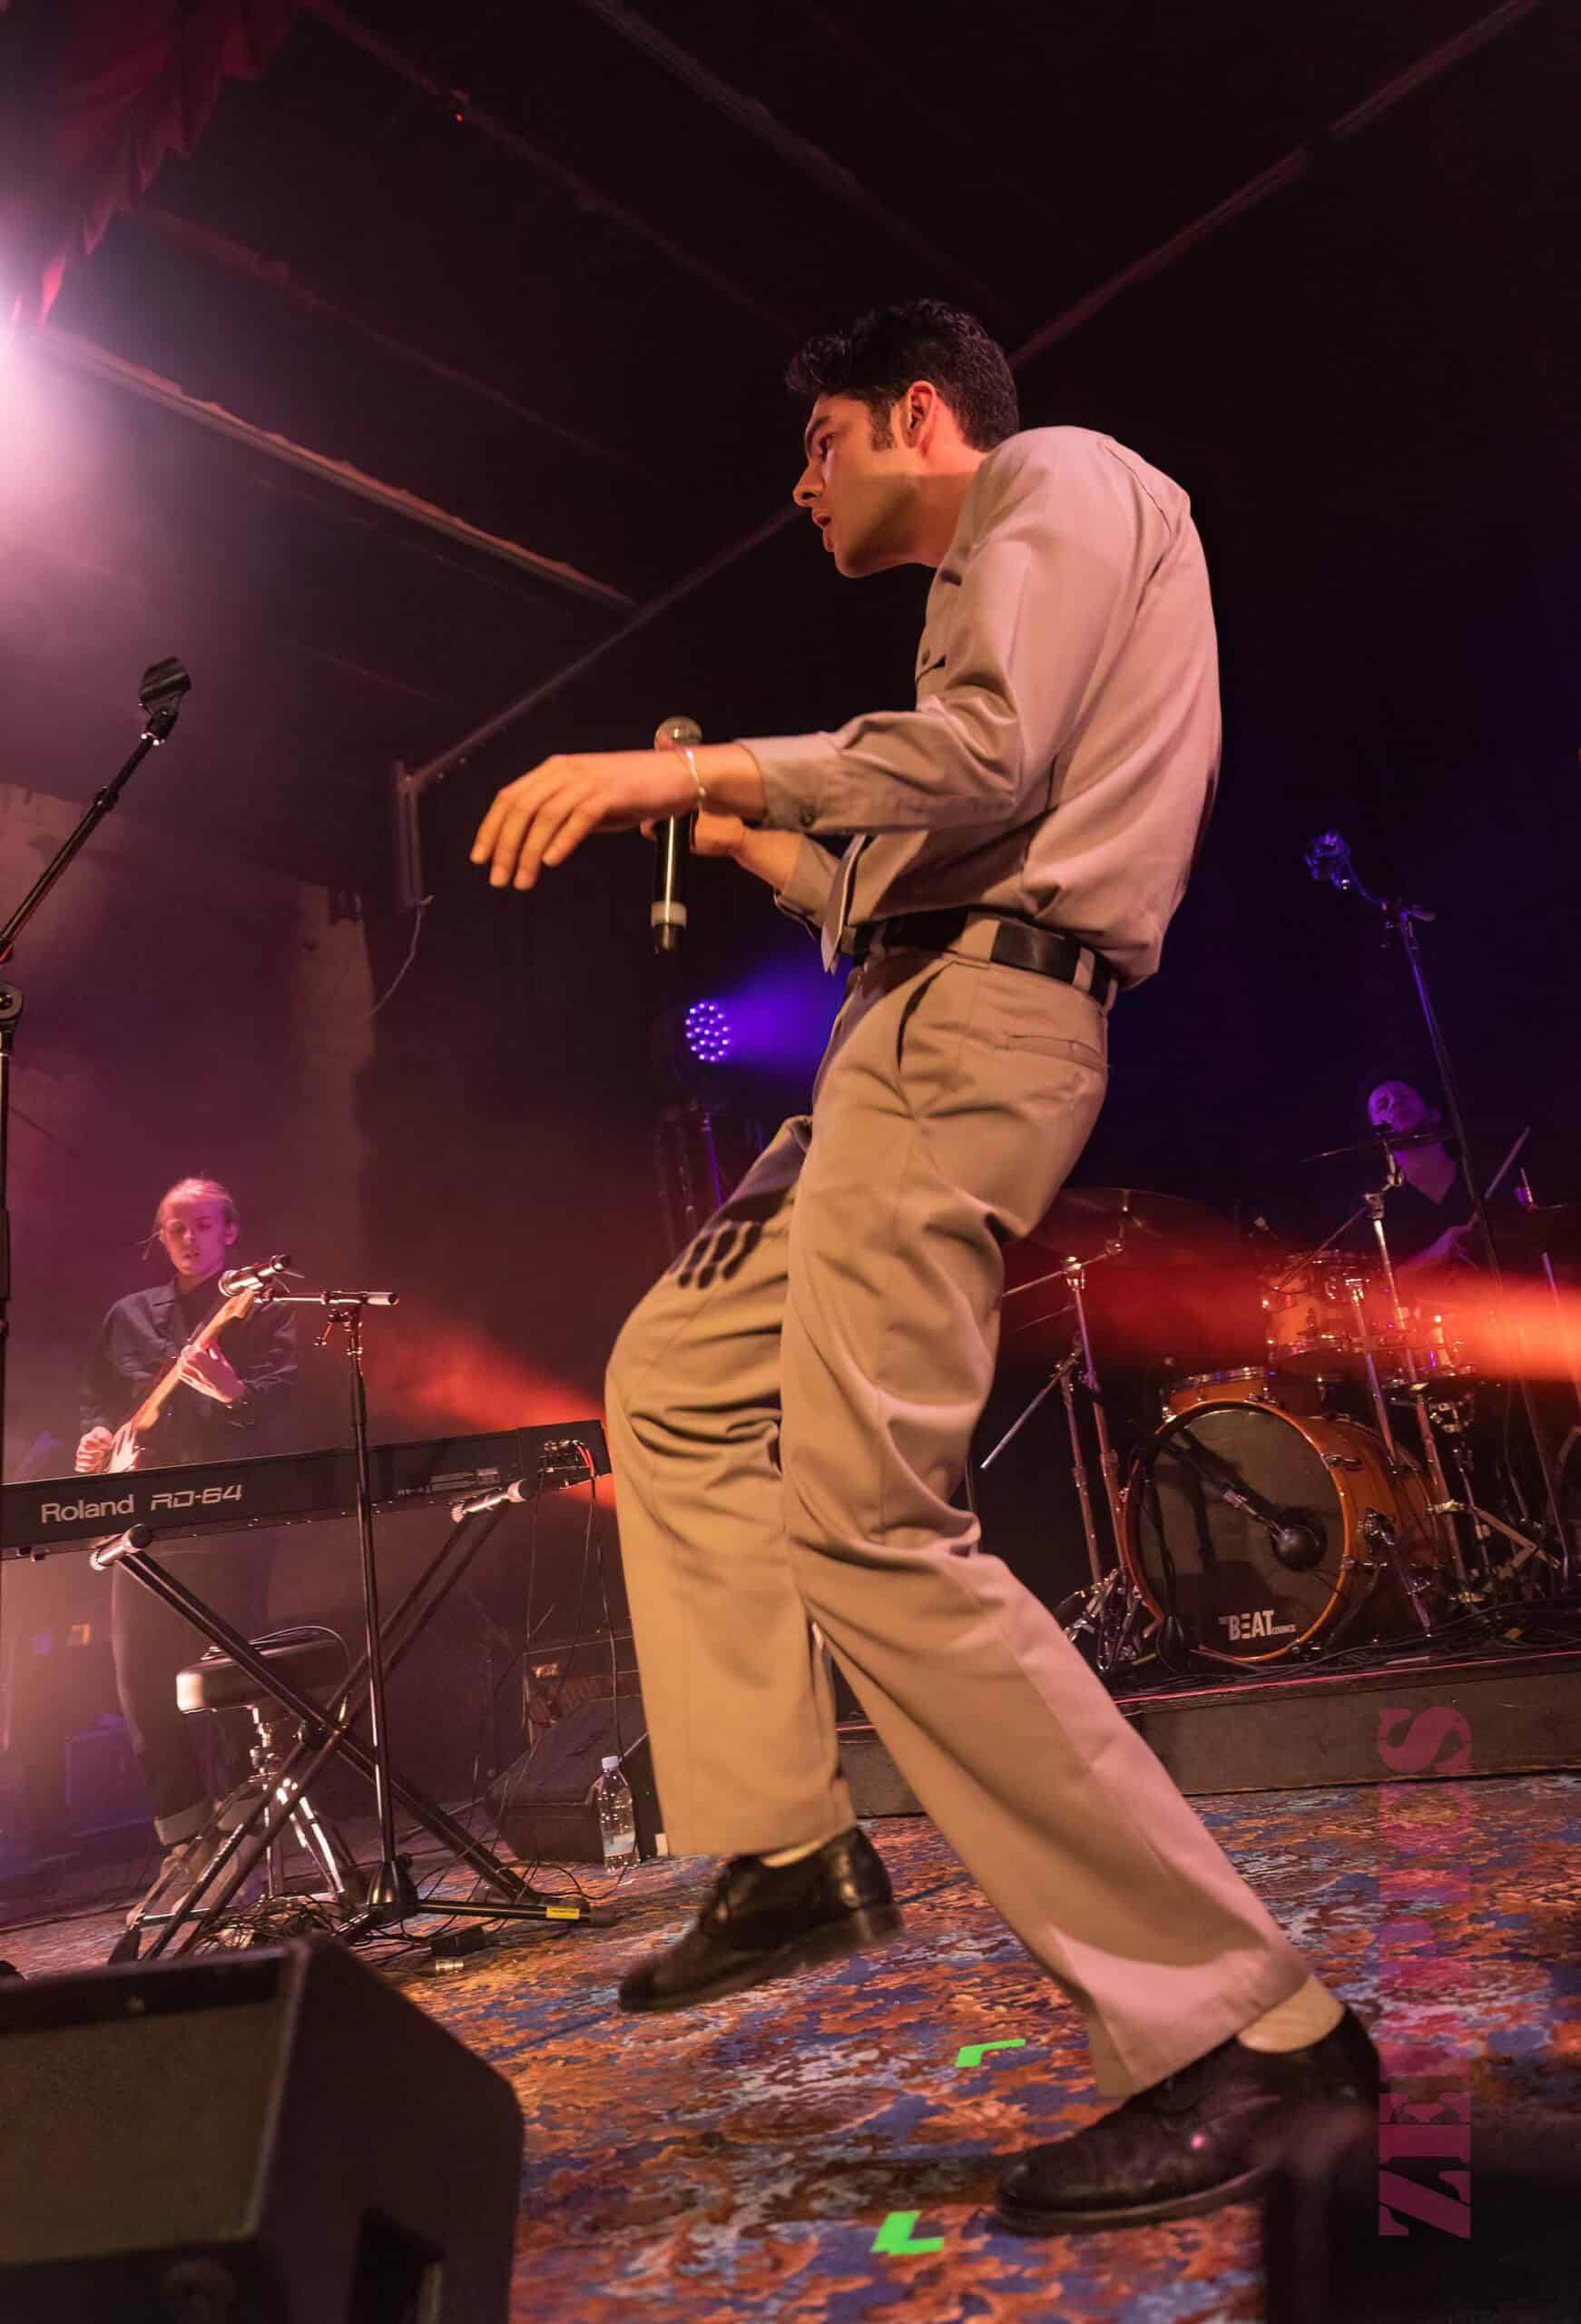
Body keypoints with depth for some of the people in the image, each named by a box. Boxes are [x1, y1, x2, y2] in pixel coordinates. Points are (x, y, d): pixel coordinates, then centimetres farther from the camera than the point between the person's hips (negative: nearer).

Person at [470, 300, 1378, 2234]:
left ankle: (1247, 2025, -10)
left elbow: (982, 760, -15)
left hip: (973, 1025, -11)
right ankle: (786, 1850, 14)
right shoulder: (1003, 565, 32)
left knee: (865, 1524, -19)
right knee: (676, 1380, 13)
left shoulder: (1062, 478, 5)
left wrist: (697, 763, -10)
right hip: (916, 1021, 11)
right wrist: (764, 844, 33)